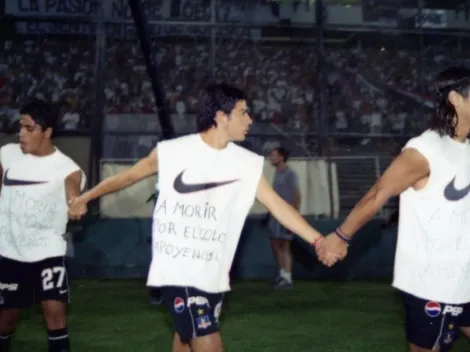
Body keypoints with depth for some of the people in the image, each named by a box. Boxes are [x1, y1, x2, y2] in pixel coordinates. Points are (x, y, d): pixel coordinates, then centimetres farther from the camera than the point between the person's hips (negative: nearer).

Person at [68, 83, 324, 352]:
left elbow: (277, 205, -1)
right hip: (177, 270, -5)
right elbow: (129, 176, 6)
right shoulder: (172, 151, -8)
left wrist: (318, 240, -9)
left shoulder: (248, 164, 1)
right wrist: (84, 198, 17)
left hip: (213, 274, 5)